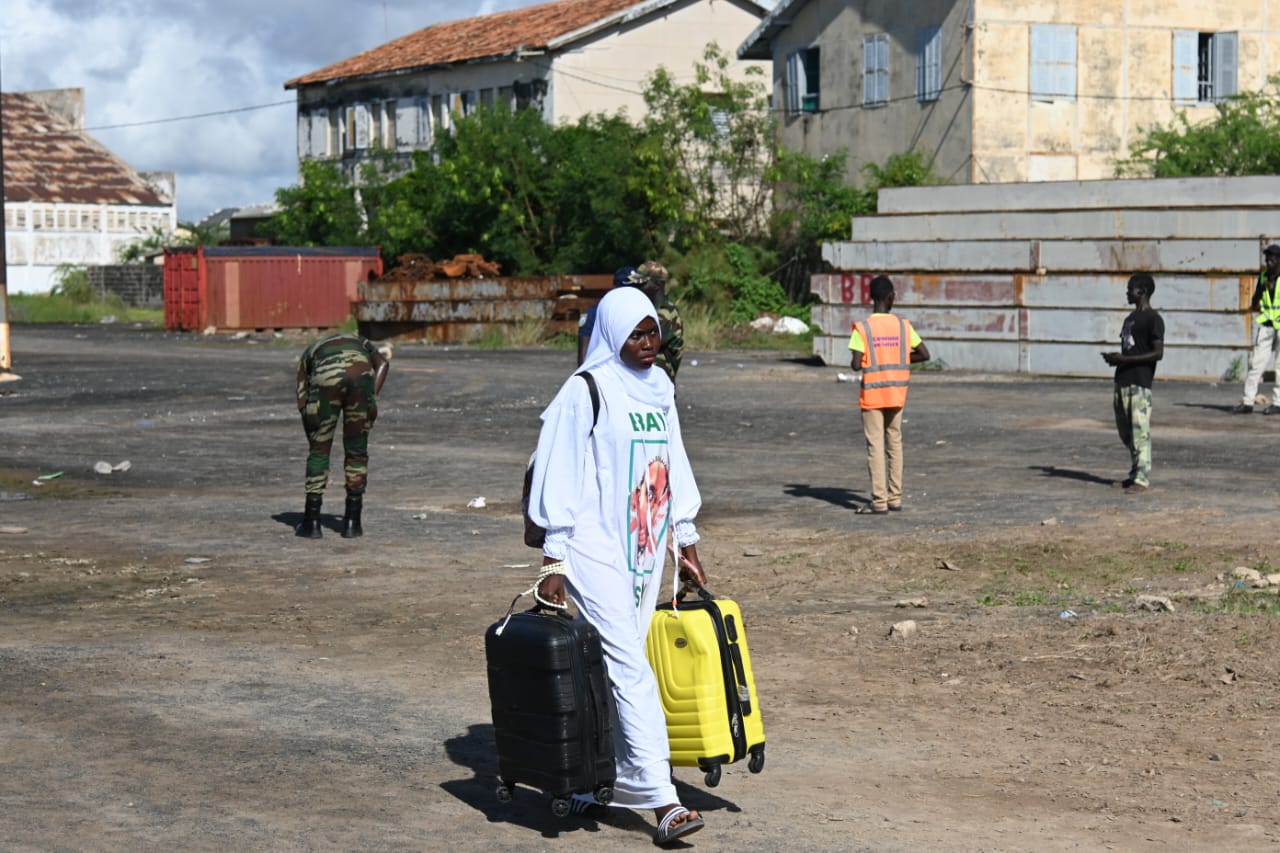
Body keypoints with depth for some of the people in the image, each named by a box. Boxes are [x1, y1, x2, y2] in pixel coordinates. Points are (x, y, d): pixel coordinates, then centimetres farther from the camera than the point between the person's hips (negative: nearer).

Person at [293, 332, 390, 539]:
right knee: (357, 451, 15)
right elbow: (382, 362, 15)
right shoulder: (362, 344, 40)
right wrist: (373, 396, 8)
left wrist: (313, 440, 25)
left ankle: (312, 522, 15)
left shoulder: (310, 353, 38)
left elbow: (303, 402, 24)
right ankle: (352, 522, 18)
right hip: (360, 375, 1)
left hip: (325, 377, -1)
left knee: (319, 451, 14)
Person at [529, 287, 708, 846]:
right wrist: (554, 559, -13)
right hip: (596, 549, -7)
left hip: (646, 550, 7)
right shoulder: (585, 392, -9)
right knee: (630, 670, -11)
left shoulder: (659, 390, 12)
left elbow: (674, 466, 20)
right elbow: (560, 478, -10)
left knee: (615, 673, 9)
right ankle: (661, 801, -14)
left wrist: (687, 544, 19)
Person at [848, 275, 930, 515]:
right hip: (897, 394, 3)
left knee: (875, 446, -2)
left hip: (872, 395, -3)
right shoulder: (903, 326, -1)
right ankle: (895, 497, 15)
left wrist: (853, 363, 7)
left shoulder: (862, 328, -11)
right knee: (894, 443, 14)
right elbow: (924, 354, 1)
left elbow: (856, 364, -16)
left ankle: (879, 501, -5)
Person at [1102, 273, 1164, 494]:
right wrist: (1115, 358, 6)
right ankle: (1134, 475, 20)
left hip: (1140, 383, -9)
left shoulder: (1153, 319, -9)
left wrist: (1124, 359, -18)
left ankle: (1142, 478, -8)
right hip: (1123, 380, 9)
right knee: (1125, 430, 12)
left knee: (1140, 430, -9)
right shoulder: (1131, 318, 19)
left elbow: (1158, 353, -15)